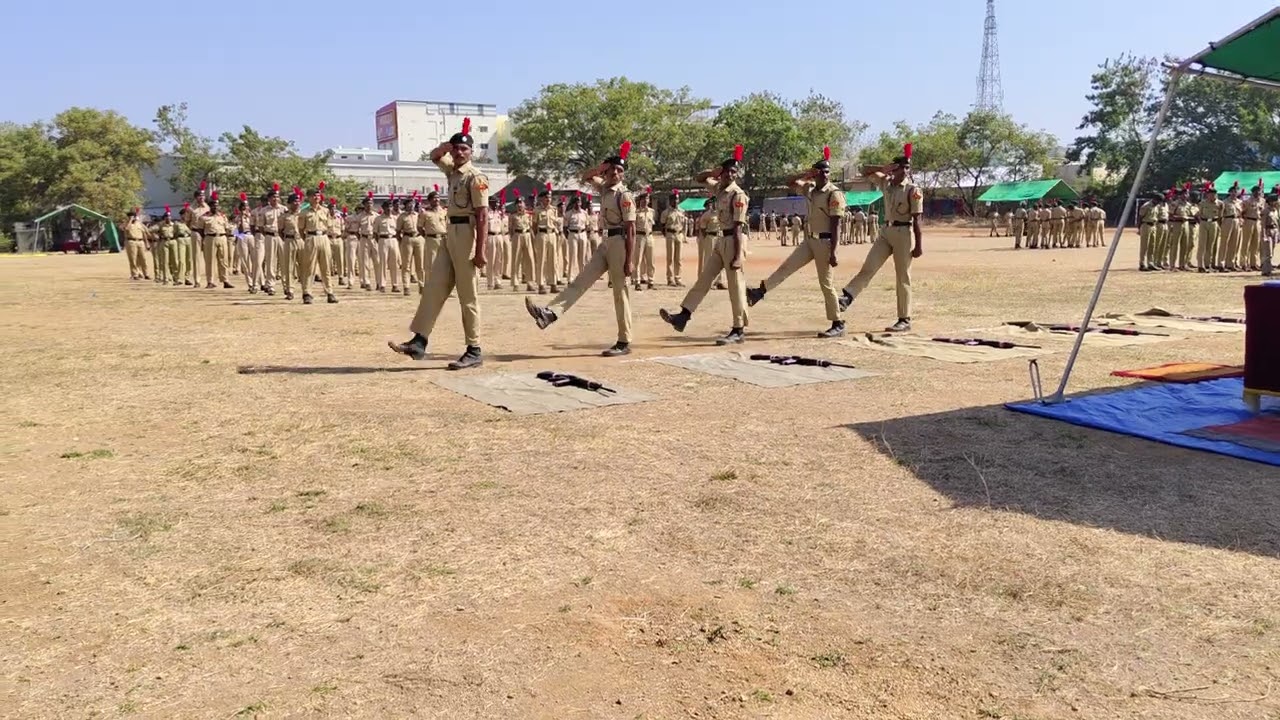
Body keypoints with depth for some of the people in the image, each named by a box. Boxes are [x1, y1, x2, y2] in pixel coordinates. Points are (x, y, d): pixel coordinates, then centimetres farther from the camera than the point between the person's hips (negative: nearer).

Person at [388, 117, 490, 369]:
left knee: (468, 296, -4)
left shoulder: (475, 177, -11)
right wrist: (446, 145, 14)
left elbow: (483, 215, -17)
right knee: (435, 287, 5)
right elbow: (434, 156, 34)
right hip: (451, 234, 9)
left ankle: (475, 352, 3)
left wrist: (480, 250, -22)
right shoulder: (452, 170, 14)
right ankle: (419, 342, 6)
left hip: (466, 234, -9)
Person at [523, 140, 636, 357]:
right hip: (606, 242, 8)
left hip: (619, 243, -8)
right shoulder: (604, 187, 10)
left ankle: (624, 343, 3)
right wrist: (600, 167, 6)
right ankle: (550, 313, -13)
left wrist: (629, 261, -20)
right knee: (581, 280, -4)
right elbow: (585, 177, 28)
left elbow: (631, 231, -16)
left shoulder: (625, 196, -13)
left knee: (620, 292, -4)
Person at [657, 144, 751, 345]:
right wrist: (712, 172, 3)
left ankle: (739, 331, 2)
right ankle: (683, 316, 9)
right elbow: (700, 178, 26)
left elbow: (738, 228, -20)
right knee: (704, 277, 8)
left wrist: (738, 256, -24)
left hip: (733, 240, -9)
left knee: (735, 286, -4)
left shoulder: (738, 195, -15)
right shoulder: (718, 187, 8)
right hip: (722, 239, 9)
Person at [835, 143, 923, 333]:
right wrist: (883, 168, -3)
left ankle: (905, 320, 4)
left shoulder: (912, 190, -9)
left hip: (904, 233, -5)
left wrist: (919, 245, -14)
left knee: (903, 278, -2)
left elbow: (916, 220, -11)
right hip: (886, 231, 6)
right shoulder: (886, 182, 7)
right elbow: (865, 171, 14)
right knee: (868, 267, -4)